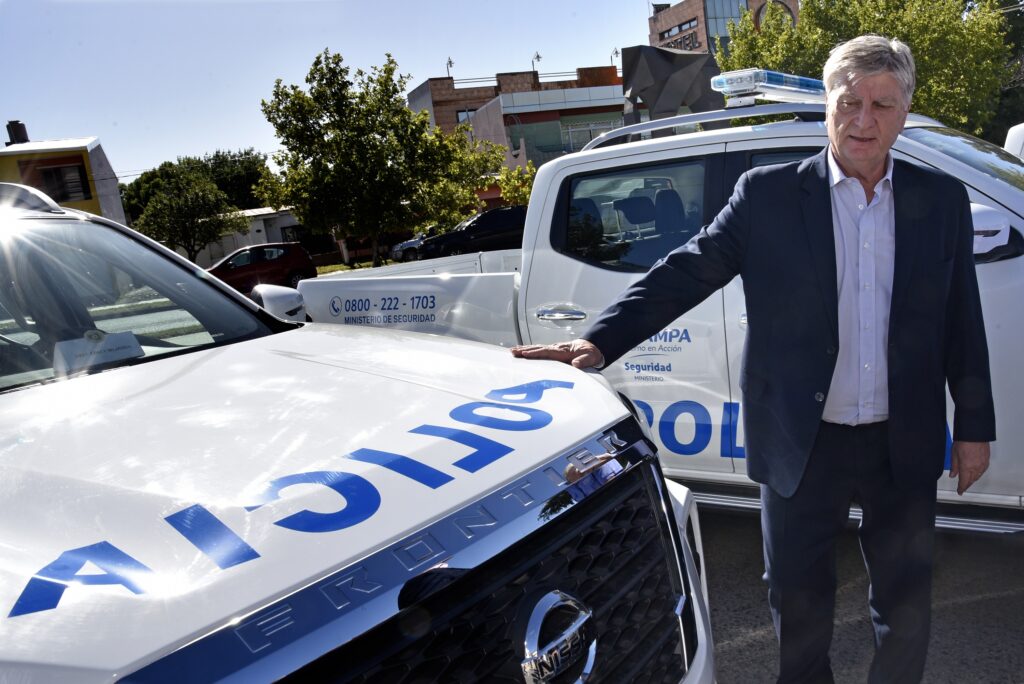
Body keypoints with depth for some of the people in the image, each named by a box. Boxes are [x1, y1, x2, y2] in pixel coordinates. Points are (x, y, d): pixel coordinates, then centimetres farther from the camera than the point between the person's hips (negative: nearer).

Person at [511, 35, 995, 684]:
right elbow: (683, 274, -10)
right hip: (803, 443, -2)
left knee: (907, 600, 20)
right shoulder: (769, 194, -6)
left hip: (904, 445, 2)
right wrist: (599, 340, -22)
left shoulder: (944, 200, 1)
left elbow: (963, 322, 6)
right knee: (799, 599, 15)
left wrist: (975, 427, 8)